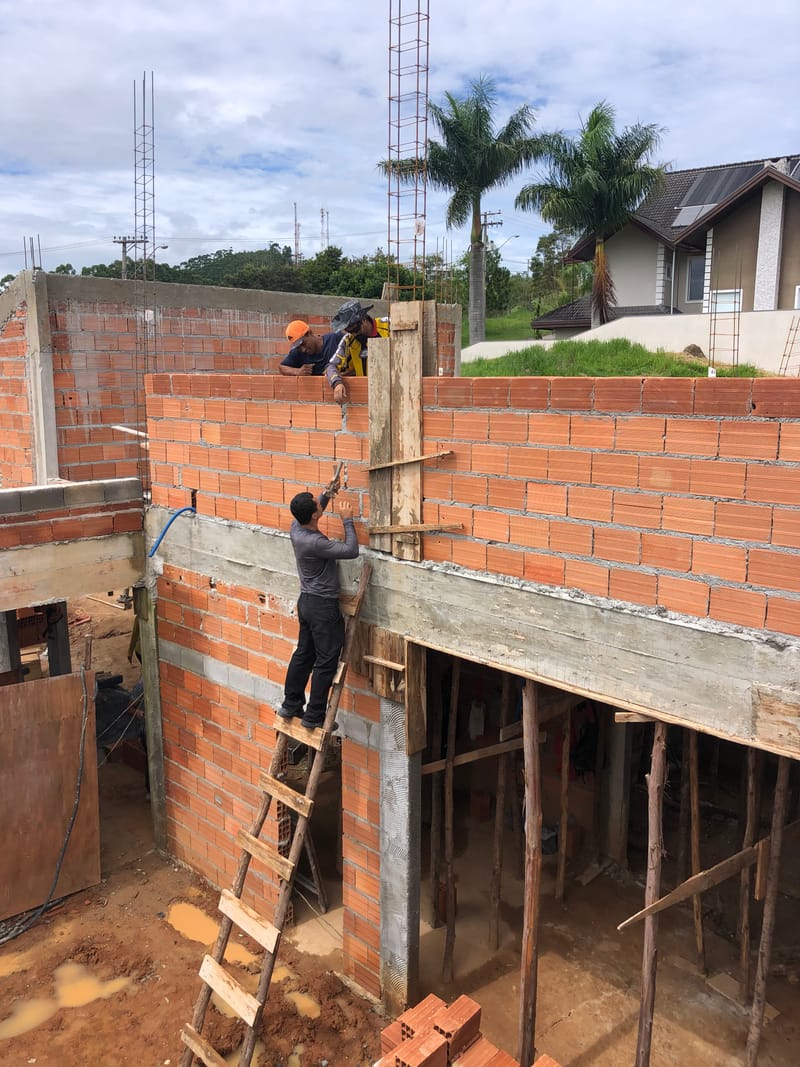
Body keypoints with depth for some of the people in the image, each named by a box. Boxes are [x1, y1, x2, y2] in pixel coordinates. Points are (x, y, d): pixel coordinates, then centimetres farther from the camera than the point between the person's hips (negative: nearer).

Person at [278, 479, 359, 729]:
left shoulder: (296, 528, -1)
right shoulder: (315, 543, -26)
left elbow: (310, 514, 22)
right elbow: (351, 550, -24)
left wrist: (327, 493, 9)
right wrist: (347, 520, -15)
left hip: (307, 602, 9)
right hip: (323, 606, -9)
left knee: (303, 654, 18)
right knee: (326, 662, 1)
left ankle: (291, 705, 26)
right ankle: (314, 716, 7)